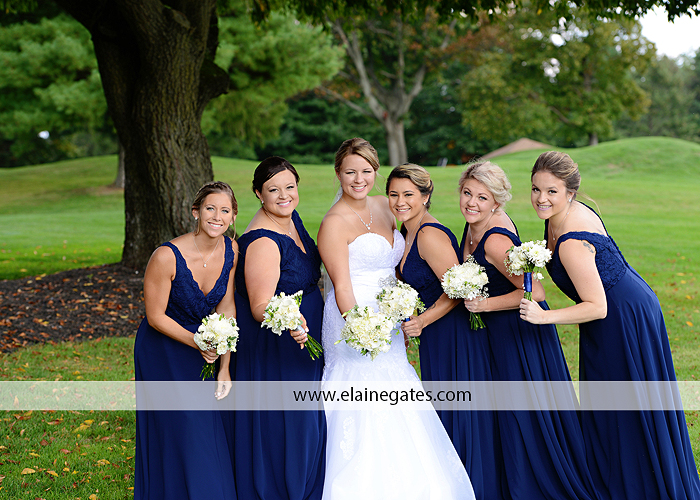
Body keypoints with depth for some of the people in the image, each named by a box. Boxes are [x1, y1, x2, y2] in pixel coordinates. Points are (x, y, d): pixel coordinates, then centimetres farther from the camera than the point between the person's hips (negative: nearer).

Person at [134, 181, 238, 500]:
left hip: (205, 347, 5)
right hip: (164, 351, -4)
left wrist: (225, 368, -7)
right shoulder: (167, 256, -26)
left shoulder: (231, 250, -10)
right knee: (181, 435, 0)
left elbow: (226, 308, -4)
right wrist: (197, 343, -27)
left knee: (211, 433, 10)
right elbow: (155, 317, -16)